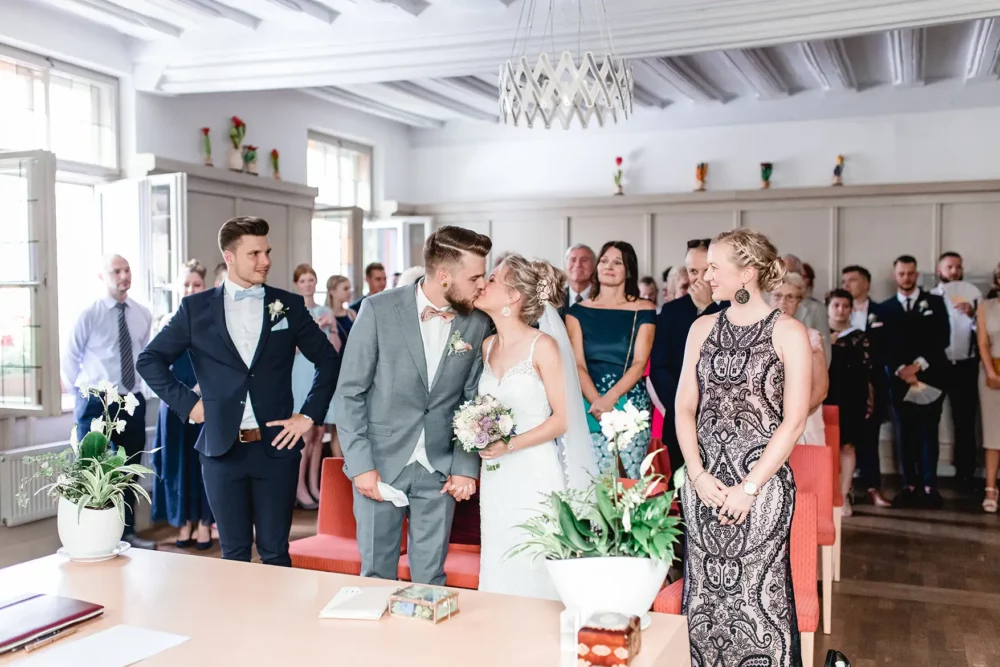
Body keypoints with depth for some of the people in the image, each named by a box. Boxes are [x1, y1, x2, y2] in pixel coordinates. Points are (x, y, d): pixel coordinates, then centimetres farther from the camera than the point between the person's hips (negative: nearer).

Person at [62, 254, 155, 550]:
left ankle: (127, 533, 24)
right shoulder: (89, 315, -7)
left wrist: (138, 388, 11)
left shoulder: (143, 315, 4)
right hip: (96, 403, -4)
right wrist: (84, 393, 4)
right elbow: (70, 358, 1)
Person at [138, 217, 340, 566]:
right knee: (234, 553, 10)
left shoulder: (289, 305, 4)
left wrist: (310, 415, 2)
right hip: (222, 447, 0)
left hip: (276, 445, 0)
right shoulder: (196, 308, 3)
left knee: (275, 551, 6)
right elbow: (149, 360, 8)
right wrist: (187, 403, -1)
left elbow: (328, 360, 10)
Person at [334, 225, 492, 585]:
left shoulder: (477, 324, -2)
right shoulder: (379, 310, -10)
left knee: (431, 579, 8)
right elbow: (349, 393, -7)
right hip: (380, 463, -2)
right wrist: (361, 465, -11)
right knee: (377, 575, 9)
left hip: (439, 470, 2)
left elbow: (473, 401, 6)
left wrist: (466, 467, -1)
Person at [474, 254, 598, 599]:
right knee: (499, 569, 10)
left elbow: (563, 418, -10)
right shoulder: (488, 346, 9)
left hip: (535, 475, -6)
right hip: (497, 477, 6)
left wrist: (510, 446, -19)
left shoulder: (543, 346, -11)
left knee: (535, 570, 0)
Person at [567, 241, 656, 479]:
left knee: (633, 477, -1)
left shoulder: (644, 310, 4)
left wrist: (610, 398, -16)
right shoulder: (578, 311, 8)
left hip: (632, 404, 0)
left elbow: (639, 363, -3)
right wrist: (597, 402, -15)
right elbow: (577, 364, 0)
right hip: (592, 406, 1)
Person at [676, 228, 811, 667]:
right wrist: (697, 474, -5)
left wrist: (749, 487, -12)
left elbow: (794, 420, -7)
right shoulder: (703, 328, 9)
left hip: (762, 484, -4)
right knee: (703, 594, 8)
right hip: (703, 483, 4)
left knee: (758, 597, 0)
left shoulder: (789, 333, -3)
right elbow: (685, 407, 7)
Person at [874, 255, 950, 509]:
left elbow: (943, 338, 0)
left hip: (930, 377, -1)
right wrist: (901, 370, -11)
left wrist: (919, 364, -10)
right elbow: (883, 346, 3)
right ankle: (910, 486, 5)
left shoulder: (935, 302, 10)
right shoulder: (884, 309, 11)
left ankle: (929, 487, 2)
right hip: (899, 379, 1)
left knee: (928, 432, -1)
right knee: (904, 434, 1)